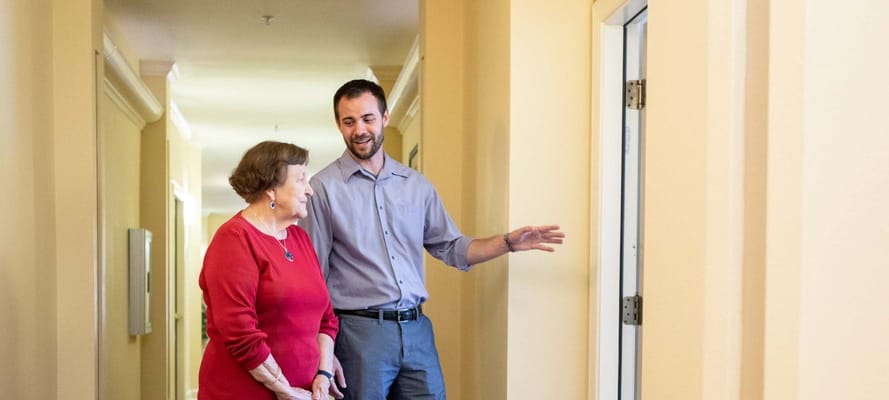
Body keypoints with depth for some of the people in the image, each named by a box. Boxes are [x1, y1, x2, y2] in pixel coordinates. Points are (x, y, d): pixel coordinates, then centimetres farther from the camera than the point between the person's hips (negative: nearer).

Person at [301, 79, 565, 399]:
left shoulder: (416, 185, 9)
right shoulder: (323, 188, -4)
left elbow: (450, 247, 14)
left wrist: (509, 242, 0)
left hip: (417, 328, 4)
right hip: (359, 332, -4)